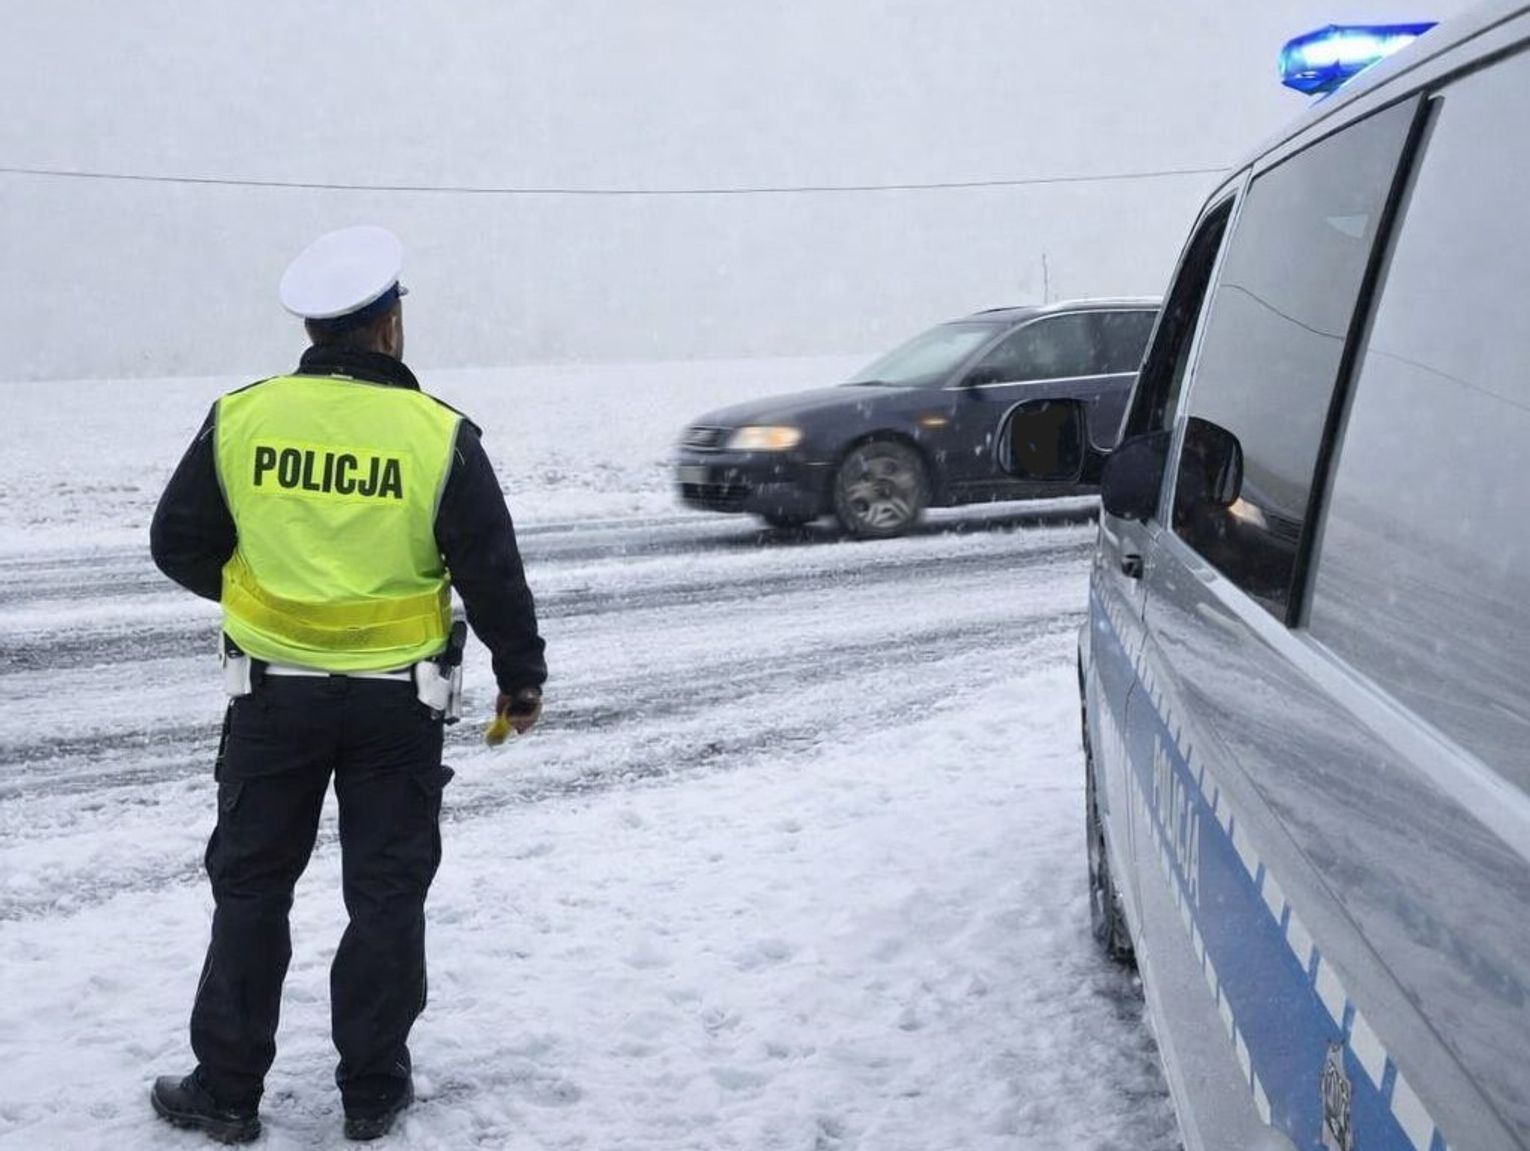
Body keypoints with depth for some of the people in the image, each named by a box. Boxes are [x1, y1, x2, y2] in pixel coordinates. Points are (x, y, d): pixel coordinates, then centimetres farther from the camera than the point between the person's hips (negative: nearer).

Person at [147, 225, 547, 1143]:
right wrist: (522, 677, 7)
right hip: (396, 701, -1)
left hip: (273, 693, 1)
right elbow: (494, 576, -6)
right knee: (386, 893, 11)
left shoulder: (241, 418, -6)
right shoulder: (440, 435, -11)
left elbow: (179, 544, 4)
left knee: (250, 891, 13)